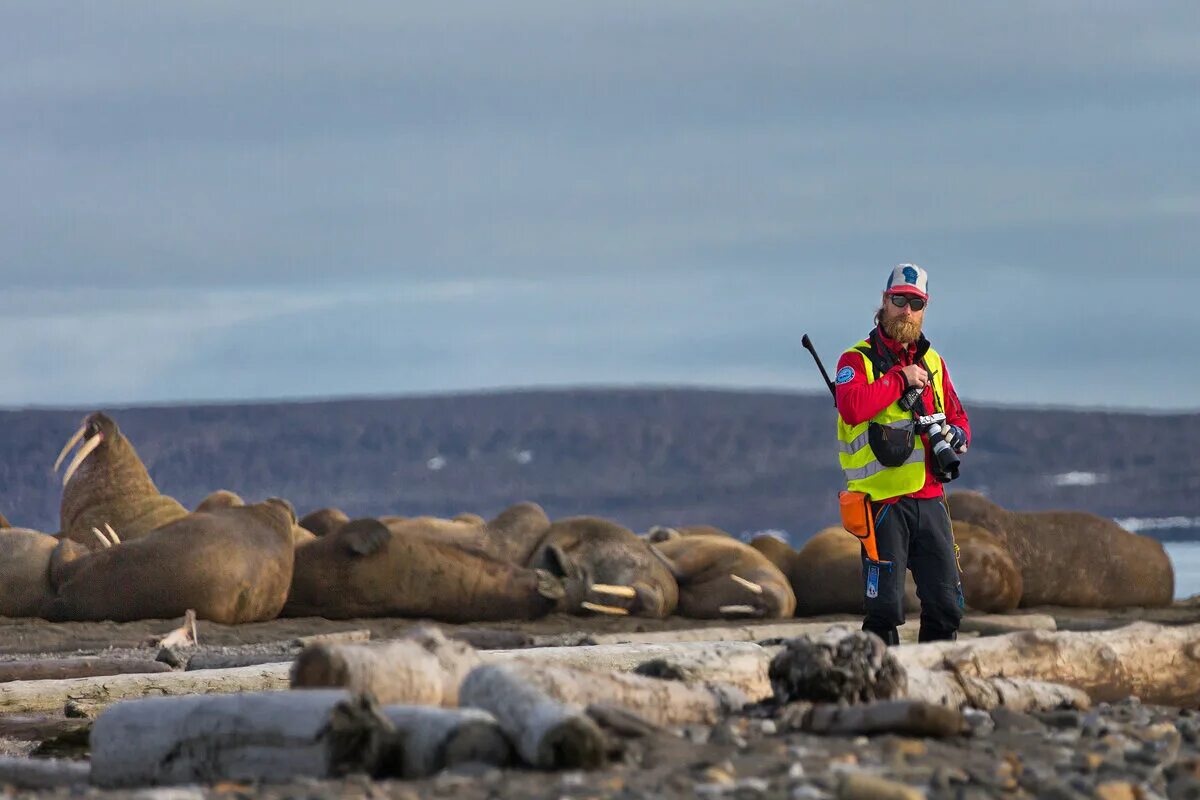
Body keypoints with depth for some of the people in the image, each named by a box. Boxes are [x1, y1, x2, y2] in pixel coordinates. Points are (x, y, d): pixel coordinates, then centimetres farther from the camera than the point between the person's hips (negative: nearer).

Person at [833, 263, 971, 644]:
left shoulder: (932, 362, 17)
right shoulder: (858, 360, -2)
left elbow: (958, 418, 24)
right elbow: (852, 407, -23)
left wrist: (955, 435, 0)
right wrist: (900, 379, -15)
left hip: (930, 498, 6)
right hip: (882, 502, -5)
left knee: (946, 605, 3)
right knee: (885, 608, -8)